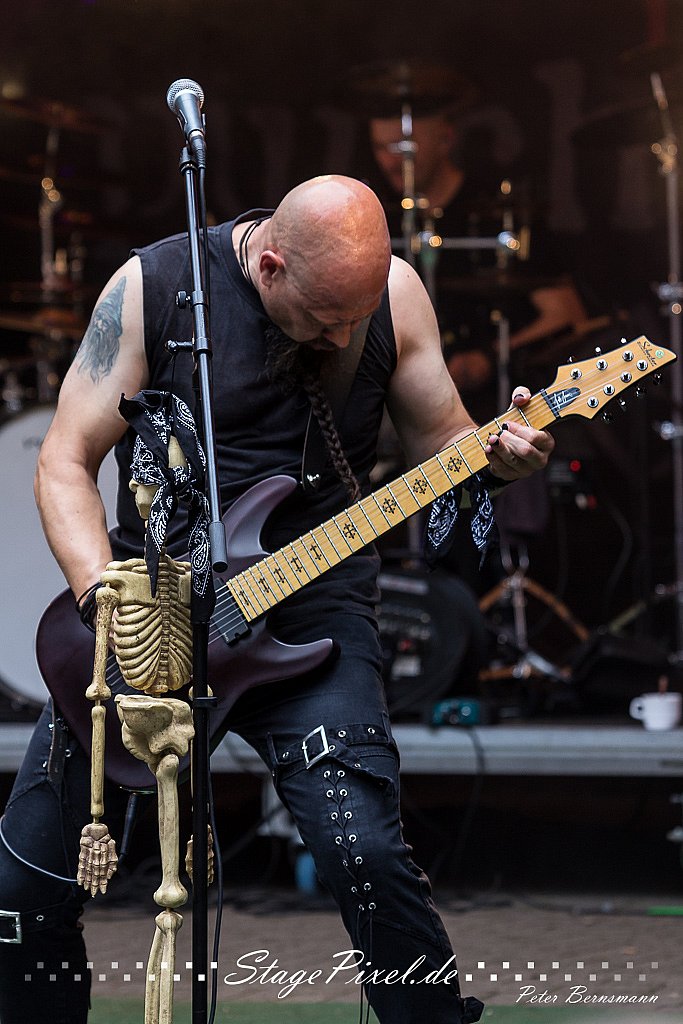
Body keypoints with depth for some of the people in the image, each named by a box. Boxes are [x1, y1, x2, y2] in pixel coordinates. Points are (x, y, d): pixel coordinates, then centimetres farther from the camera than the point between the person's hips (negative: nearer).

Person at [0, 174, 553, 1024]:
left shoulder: (392, 292, -1)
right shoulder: (151, 287, -8)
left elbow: (442, 446, 10)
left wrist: (499, 457, -14)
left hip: (309, 609, 0)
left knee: (364, 852, -22)